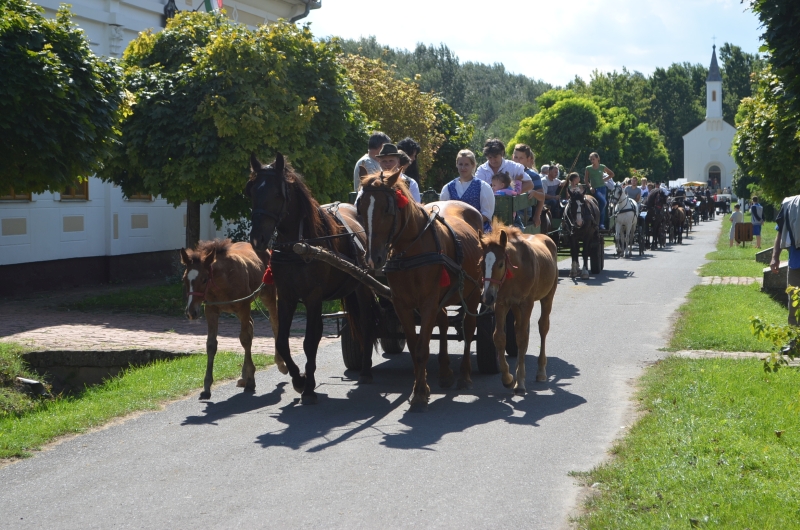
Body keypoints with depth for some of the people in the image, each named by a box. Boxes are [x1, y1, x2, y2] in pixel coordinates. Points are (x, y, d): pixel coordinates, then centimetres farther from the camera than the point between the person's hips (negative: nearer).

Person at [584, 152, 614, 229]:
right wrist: (590, 187, -11)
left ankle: (601, 223, 6)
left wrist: (605, 179, 3)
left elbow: (612, 174, 17)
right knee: (603, 201, -26)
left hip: (602, 188, 3)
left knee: (601, 205, 1)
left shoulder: (602, 167, 6)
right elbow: (586, 180, 3)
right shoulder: (588, 168, 2)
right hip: (594, 189, -3)